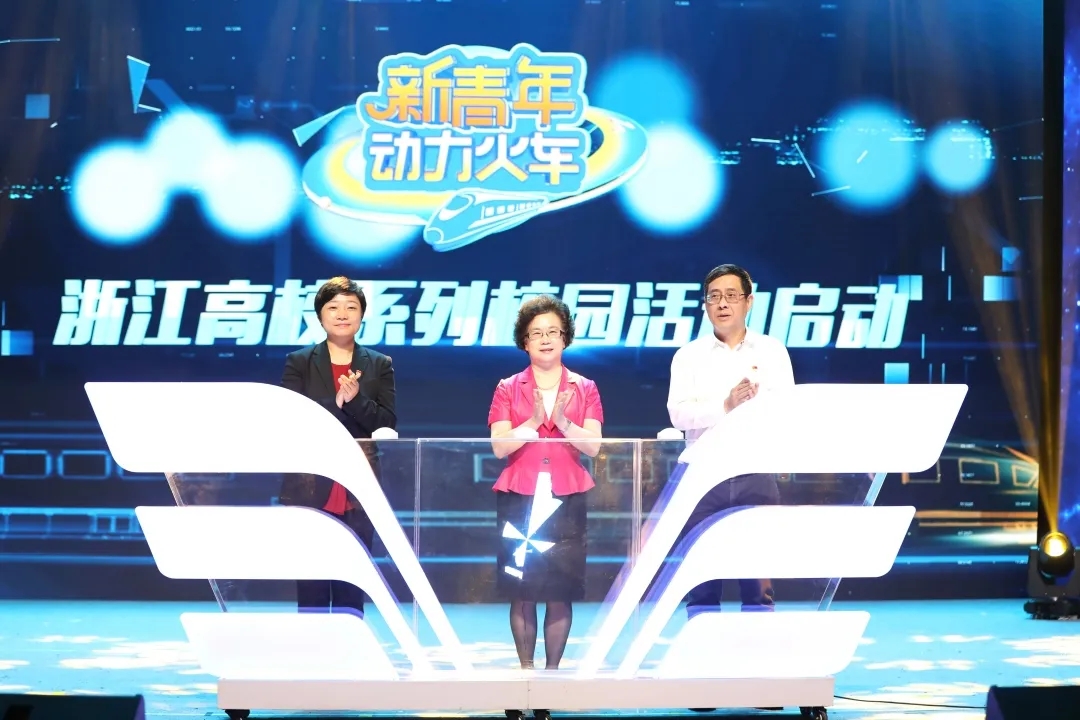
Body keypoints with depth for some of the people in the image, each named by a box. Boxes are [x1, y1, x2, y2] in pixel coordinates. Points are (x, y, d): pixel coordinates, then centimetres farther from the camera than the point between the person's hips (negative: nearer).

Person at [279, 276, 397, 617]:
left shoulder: (380, 366, 10)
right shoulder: (298, 363, 6)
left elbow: (388, 424, 0)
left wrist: (356, 399, -18)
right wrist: (336, 402, -19)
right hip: (311, 487, -1)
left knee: (352, 585, 3)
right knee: (310, 581, 0)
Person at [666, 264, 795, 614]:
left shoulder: (772, 351, 8)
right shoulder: (690, 355, 6)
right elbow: (679, 414, -8)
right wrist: (725, 406, -23)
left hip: (757, 473, 0)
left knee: (758, 578, 1)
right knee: (700, 575, 1)